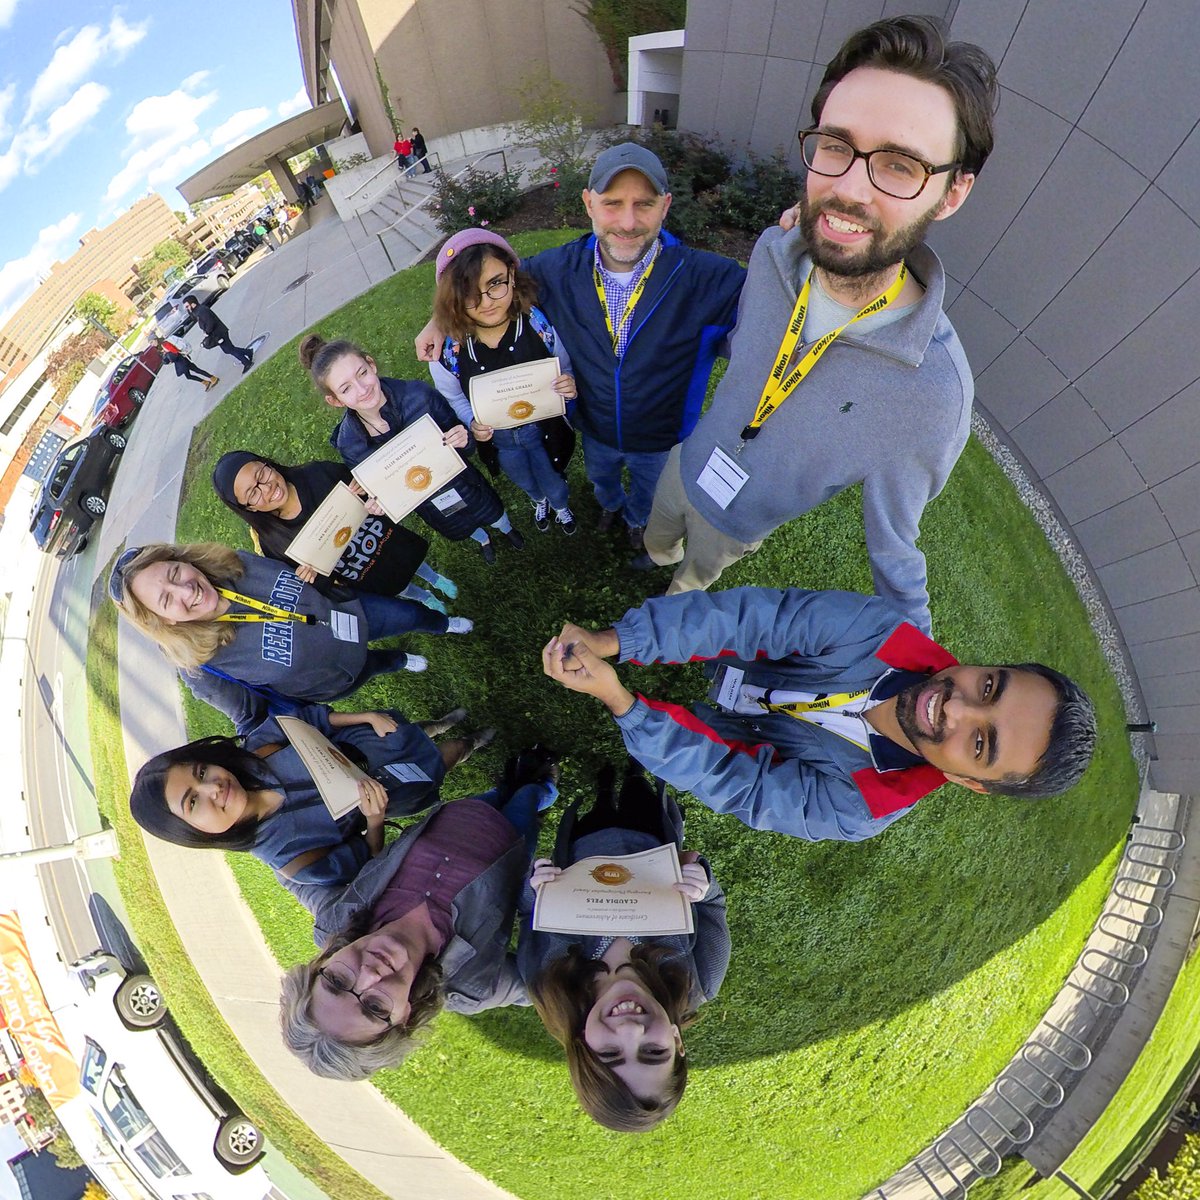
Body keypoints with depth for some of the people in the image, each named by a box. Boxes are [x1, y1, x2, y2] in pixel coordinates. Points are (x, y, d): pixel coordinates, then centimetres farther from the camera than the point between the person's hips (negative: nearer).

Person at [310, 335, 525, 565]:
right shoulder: (348, 443, -26)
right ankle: (483, 540, 70)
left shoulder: (418, 394, -32)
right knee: (462, 530, 32)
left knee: (493, 514, 30)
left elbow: (456, 430, -15)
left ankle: (506, 529, 69)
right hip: (429, 507, 1)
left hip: (461, 482, -1)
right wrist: (376, 504, -29)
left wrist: (464, 440, -38)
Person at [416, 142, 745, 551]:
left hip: (660, 438, -2)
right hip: (595, 429, 2)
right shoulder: (559, 268, -18)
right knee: (600, 478, 33)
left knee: (647, 491, 29)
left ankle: (636, 519, 66)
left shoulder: (706, 277, -28)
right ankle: (610, 504, 71)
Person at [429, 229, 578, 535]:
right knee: (525, 483, 31)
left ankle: (560, 506, 65)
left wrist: (570, 385, -32)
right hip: (496, 438, 1)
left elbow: (566, 369, -8)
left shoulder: (540, 323, -26)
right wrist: (473, 423, -25)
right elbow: (454, 398, -5)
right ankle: (538, 501, 70)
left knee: (553, 483, 25)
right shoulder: (447, 350, -25)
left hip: (543, 426, -1)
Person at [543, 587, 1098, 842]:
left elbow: (737, 783, -34)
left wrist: (616, 697, -47)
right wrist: (611, 642, -45)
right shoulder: (883, 634, -32)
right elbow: (762, 617, -36)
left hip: (723, 727, -1)